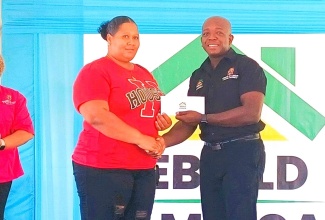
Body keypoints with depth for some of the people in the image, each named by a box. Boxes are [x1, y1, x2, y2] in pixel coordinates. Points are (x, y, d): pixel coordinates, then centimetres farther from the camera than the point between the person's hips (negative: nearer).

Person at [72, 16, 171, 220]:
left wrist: (163, 121, 6)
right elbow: (96, 116, -21)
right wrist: (140, 139, -20)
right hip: (103, 169, -7)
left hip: (145, 169, 7)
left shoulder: (145, 74, 17)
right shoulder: (95, 71, -7)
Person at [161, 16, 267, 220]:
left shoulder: (247, 66, -5)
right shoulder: (198, 76, 14)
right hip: (210, 155, 7)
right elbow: (187, 124, 12)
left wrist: (203, 118, -16)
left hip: (242, 151, -7)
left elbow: (252, 113, -19)